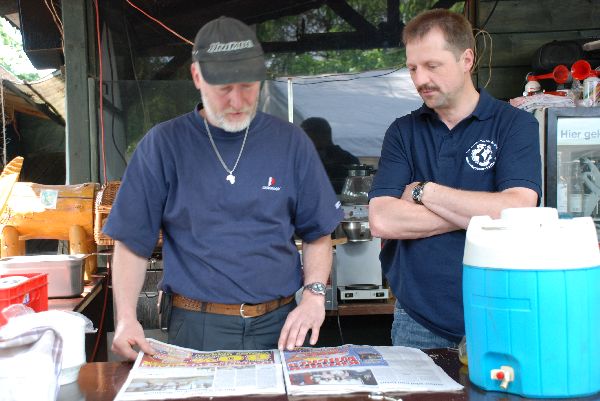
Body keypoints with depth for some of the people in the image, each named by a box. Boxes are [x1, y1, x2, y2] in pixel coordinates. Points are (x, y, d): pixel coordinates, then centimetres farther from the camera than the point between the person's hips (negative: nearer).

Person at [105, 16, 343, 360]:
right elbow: (133, 241, 1)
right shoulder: (163, 145, -1)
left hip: (280, 326, 2)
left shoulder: (291, 142, 3)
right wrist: (127, 318, -11)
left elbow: (318, 234, 8)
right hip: (198, 329, -1)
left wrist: (314, 293, -8)